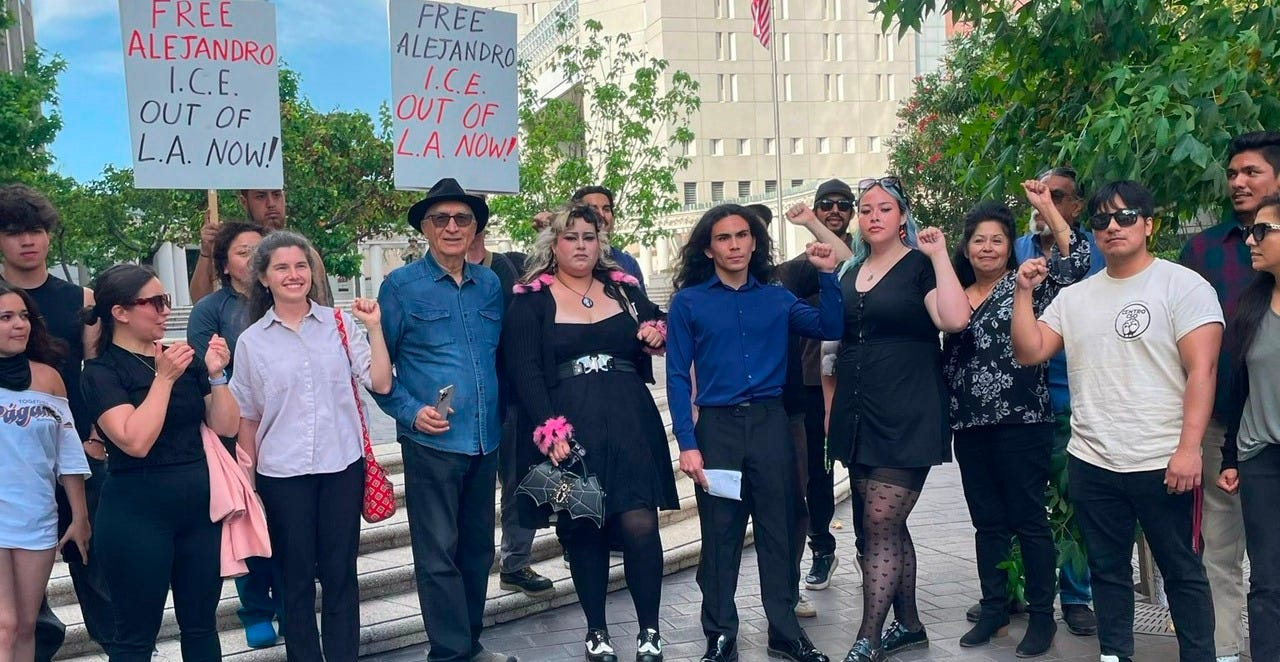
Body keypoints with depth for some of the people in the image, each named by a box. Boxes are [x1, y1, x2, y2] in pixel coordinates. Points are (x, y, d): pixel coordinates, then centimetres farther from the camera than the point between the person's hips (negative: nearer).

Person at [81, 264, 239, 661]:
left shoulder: (184, 357, 8)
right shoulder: (101, 371, -7)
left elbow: (226, 426, 4)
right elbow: (136, 441, -20)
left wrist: (215, 375, -8)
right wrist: (164, 378, -18)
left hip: (200, 506, 5)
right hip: (138, 514, -5)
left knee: (201, 624, 13)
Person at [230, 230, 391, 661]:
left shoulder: (340, 323, 0)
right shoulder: (251, 341, 1)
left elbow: (381, 384, -3)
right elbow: (247, 417, 7)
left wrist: (374, 326, -10)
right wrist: (247, 480, 7)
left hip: (342, 465, 0)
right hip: (282, 473, 0)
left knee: (340, 573, 10)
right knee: (296, 577, 11)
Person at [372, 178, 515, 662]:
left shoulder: (490, 284, 9)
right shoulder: (401, 286, -3)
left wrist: (502, 418, 8)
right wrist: (410, 412, -13)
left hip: (486, 439, 5)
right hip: (432, 441, -5)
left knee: (478, 548, 14)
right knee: (438, 554, 0)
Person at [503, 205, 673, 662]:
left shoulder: (625, 288, 13)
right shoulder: (530, 301, 3)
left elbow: (655, 330, 23)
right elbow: (525, 371, -5)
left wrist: (657, 334, -3)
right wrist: (550, 429, -17)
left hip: (630, 421, 2)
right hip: (569, 428, -1)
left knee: (640, 524, -8)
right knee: (583, 528, 4)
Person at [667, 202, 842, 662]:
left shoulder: (776, 298, 9)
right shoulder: (688, 302, 1)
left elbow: (831, 328, 2)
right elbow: (678, 378, -3)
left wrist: (828, 275, -9)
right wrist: (687, 443, -10)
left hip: (771, 423, 2)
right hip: (717, 426, -2)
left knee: (779, 528, 8)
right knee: (719, 531, 6)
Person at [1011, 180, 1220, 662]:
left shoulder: (1184, 285, -4)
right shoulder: (1074, 297, 11)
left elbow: (1202, 370, -11)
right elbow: (1028, 353, 7)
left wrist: (1189, 447, -18)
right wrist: (1024, 293, -2)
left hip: (1163, 463, -5)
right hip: (1091, 462, 5)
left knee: (1182, 572, 7)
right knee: (1108, 570, 15)